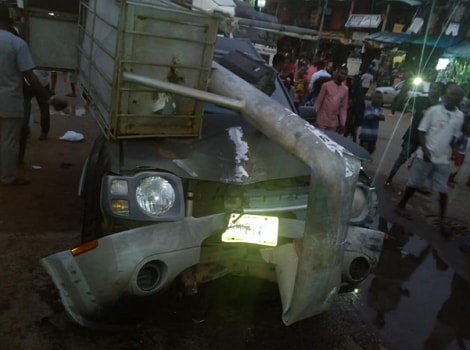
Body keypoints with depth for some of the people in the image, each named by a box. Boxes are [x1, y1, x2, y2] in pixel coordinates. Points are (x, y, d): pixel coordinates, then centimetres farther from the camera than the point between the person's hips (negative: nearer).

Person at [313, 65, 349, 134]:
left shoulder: (345, 90, 8)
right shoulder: (326, 85, -4)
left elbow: (343, 108, 10)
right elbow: (318, 102, -3)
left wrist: (342, 124, 5)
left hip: (334, 124, 4)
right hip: (321, 121, -4)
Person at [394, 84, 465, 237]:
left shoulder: (460, 116, 3)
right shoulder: (434, 110, -7)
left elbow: (453, 136, 13)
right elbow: (421, 131, -6)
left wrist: (449, 151, 8)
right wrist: (424, 149, -14)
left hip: (443, 159, 3)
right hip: (425, 155, -3)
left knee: (443, 191, 3)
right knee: (413, 184, 6)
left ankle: (442, 220, 13)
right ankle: (401, 206, 25)